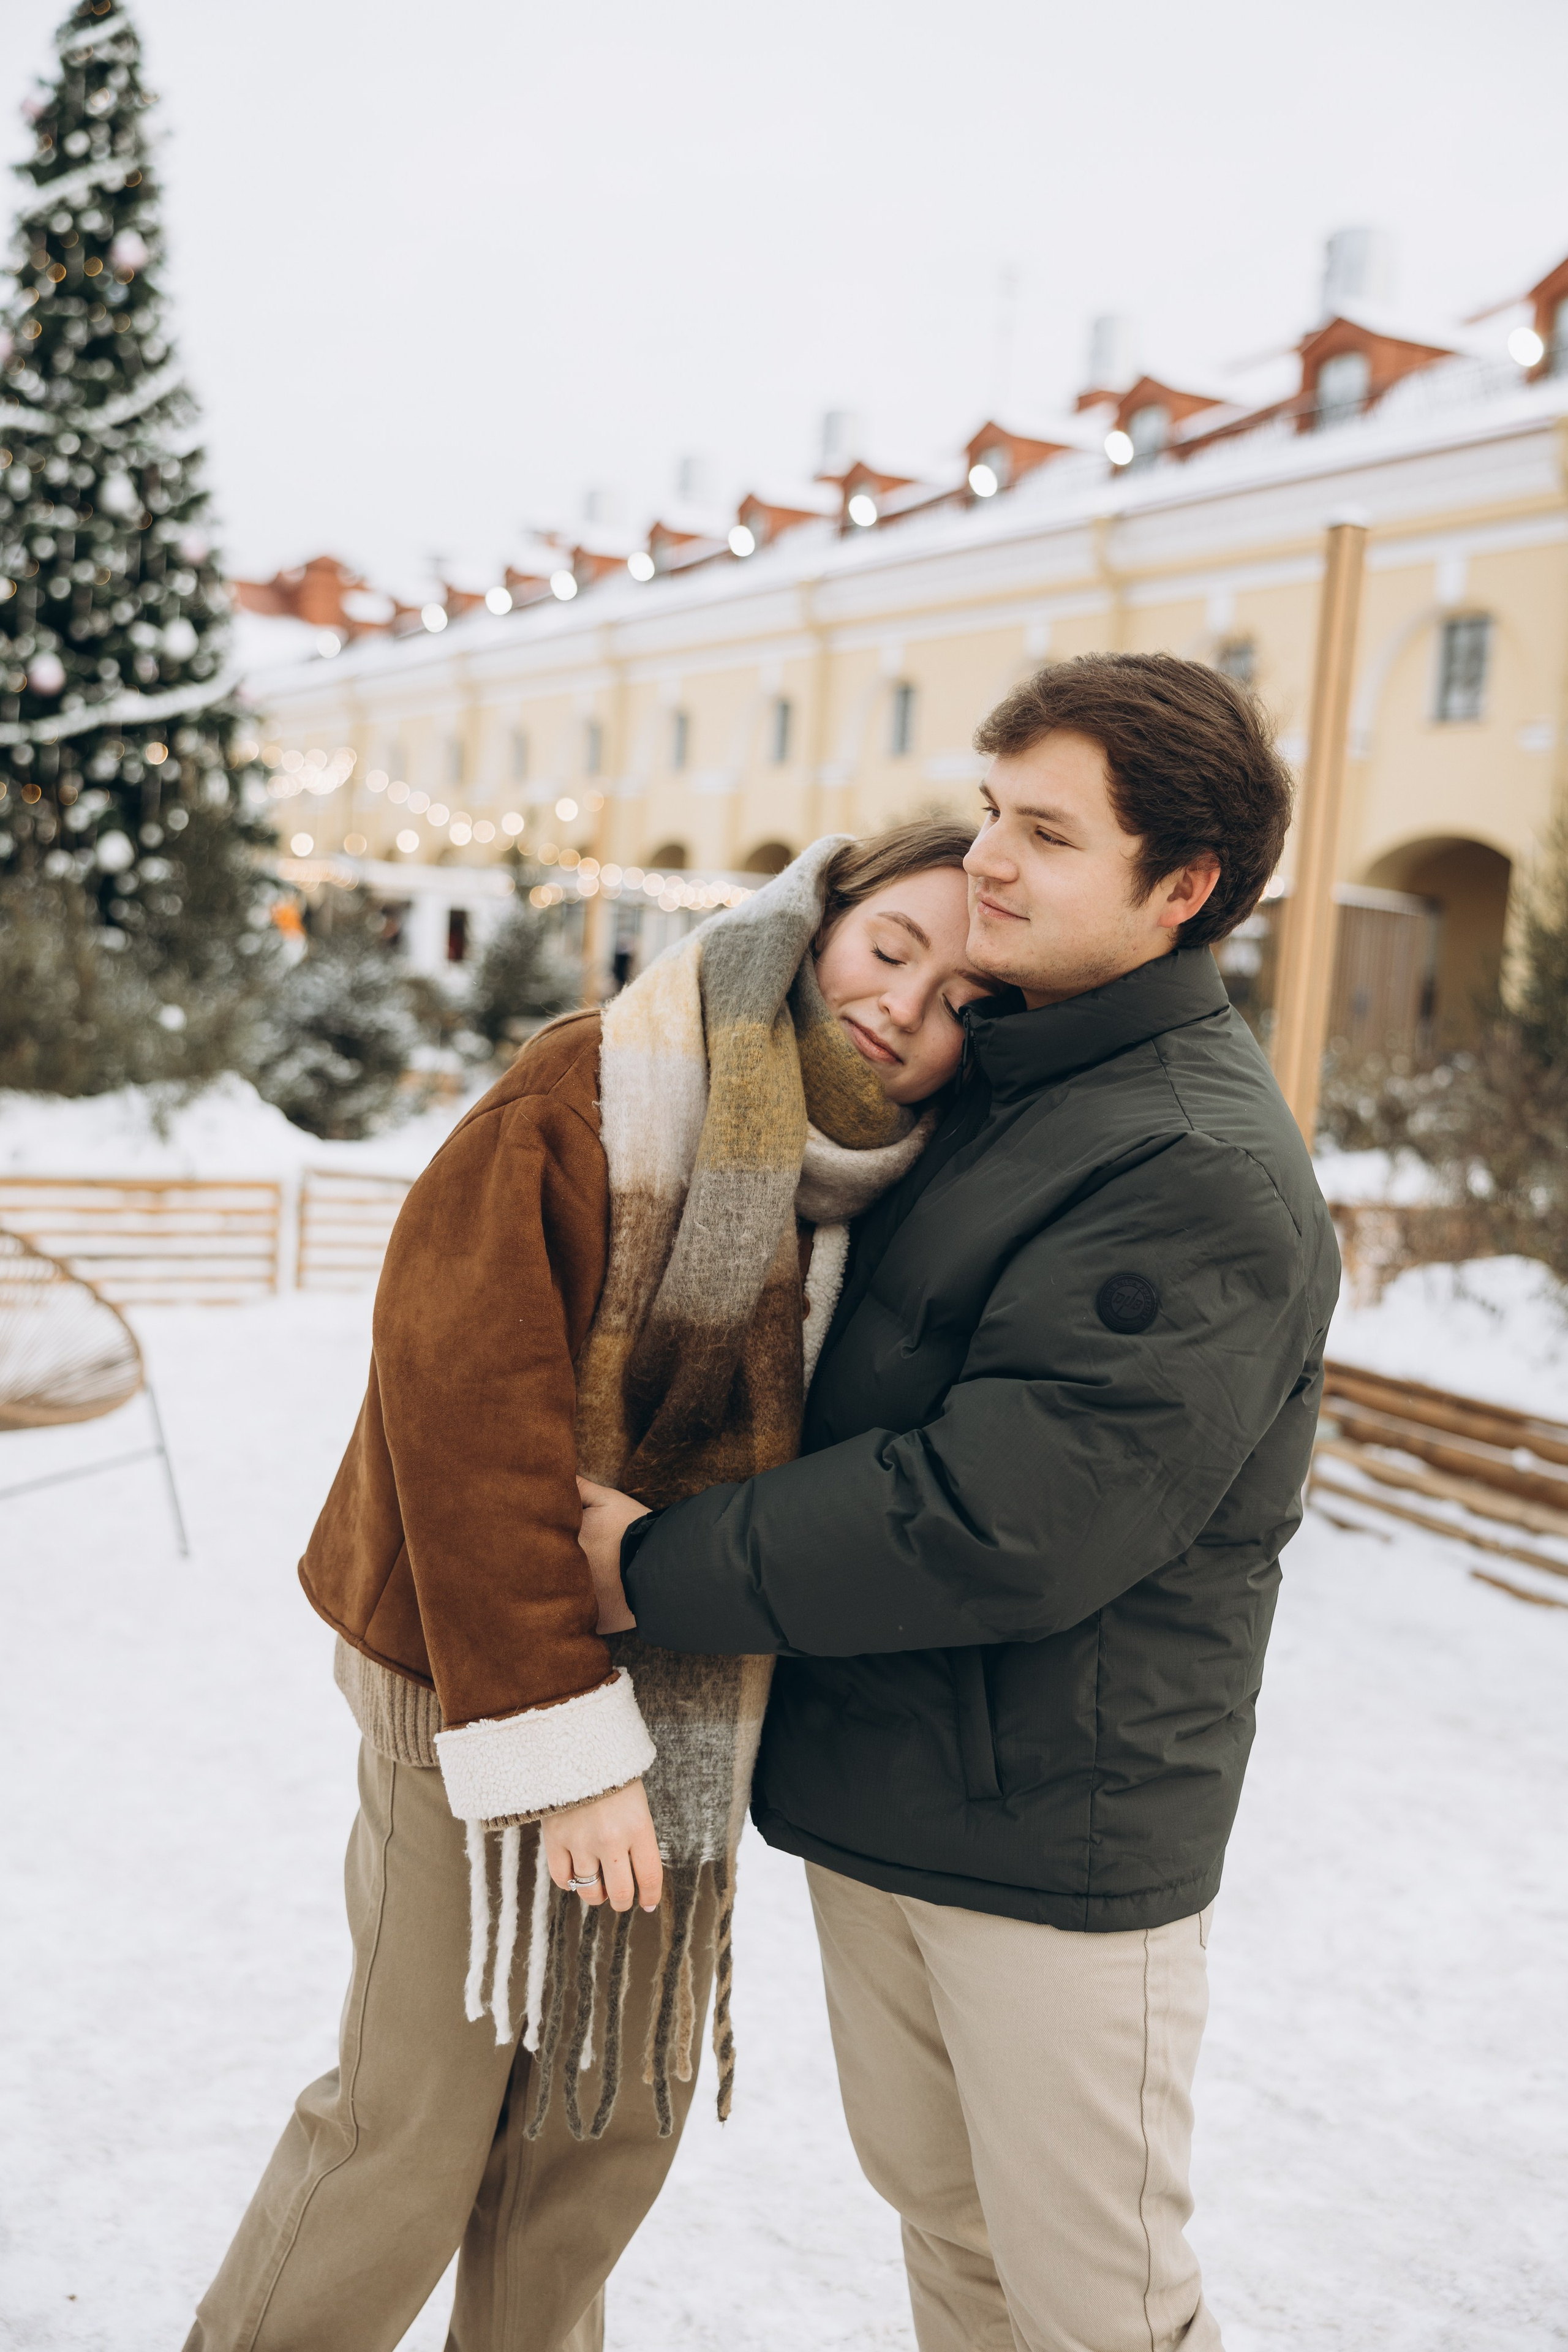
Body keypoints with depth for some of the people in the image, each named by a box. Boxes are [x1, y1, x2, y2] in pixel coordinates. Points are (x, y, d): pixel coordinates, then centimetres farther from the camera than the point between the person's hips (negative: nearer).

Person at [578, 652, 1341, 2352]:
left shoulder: (1209, 1175, -21)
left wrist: (658, 1568, -18)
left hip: (1060, 1828, -8)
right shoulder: (981, 1079, 7)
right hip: (868, 1785, 8)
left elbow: (1000, 1528, -27)